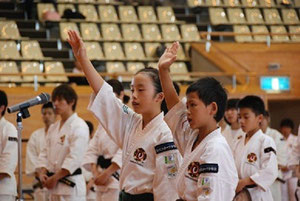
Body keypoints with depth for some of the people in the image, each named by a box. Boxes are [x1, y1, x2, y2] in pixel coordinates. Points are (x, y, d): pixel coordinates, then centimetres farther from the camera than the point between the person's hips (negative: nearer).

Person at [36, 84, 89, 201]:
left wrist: (55, 178, -15)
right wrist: (42, 173, -4)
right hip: (54, 185, 8)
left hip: (71, 185, -8)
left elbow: (74, 158, -17)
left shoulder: (79, 127, -11)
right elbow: (45, 153, 14)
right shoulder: (53, 128, 15)